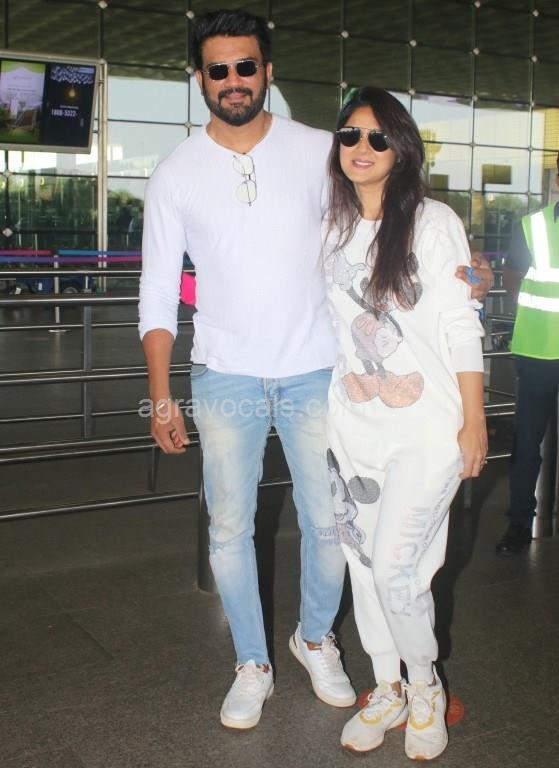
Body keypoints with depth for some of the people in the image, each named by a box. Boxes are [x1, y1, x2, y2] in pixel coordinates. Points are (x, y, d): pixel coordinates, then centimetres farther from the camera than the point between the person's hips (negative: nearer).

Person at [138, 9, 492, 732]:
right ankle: (252, 666, 27)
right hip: (225, 379, 0)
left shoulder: (317, 151, -1)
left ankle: (315, 639, 35)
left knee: (327, 522, 7)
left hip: (313, 373, 0)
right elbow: (158, 291, 2)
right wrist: (160, 394, -3)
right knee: (230, 528, 6)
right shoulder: (176, 173, 0)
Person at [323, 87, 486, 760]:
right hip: (353, 423, 5)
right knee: (363, 562, 10)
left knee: (394, 567, -8)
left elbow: (462, 328, -6)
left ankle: (425, 691, 19)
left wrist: (474, 422, -8)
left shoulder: (433, 223, -6)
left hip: (428, 427, -5)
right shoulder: (329, 230, 7)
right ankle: (387, 690, 30)